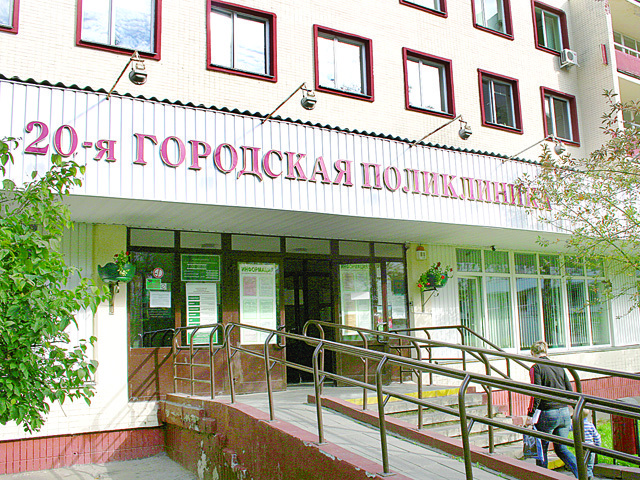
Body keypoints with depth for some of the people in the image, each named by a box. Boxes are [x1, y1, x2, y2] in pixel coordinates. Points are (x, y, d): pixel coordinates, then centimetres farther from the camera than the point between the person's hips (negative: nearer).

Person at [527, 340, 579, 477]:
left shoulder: (536, 368, -7)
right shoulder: (559, 367, 10)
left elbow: (536, 394, -15)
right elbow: (570, 391, 11)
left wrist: (530, 415, -10)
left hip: (547, 414, -6)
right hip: (564, 412, 6)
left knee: (541, 448, 10)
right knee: (561, 448, 13)